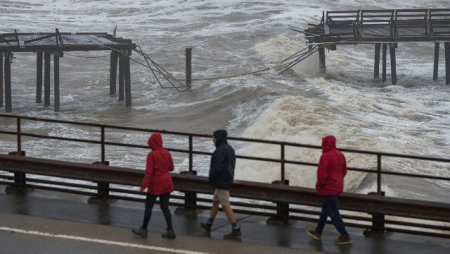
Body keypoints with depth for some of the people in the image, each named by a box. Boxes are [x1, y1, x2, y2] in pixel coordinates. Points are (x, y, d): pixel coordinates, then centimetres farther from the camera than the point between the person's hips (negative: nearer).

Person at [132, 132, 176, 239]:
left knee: (148, 206, 7)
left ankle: (144, 229, 15)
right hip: (167, 183, 5)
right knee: (165, 206, 9)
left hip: (156, 184, -5)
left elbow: (149, 171, -18)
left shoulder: (151, 155, -14)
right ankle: (170, 230, 4)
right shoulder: (167, 153, 2)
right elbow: (171, 167, 12)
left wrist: (144, 185, -17)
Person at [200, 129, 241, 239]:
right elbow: (232, 165, 17)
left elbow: (217, 168, -25)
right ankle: (208, 224, 35)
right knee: (215, 201, 22)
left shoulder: (220, 151, -21)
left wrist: (211, 179, -9)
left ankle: (236, 229, -6)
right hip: (227, 180, 10)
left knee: (225, 205, -6)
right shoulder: (230, 149, 10)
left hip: (221, 182, -10)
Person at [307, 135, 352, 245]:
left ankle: (345, 236, -3)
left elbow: (322, 174, -21)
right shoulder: (340, 155, 5)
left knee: (334, 213, -3)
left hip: (329, 188, -9)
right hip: (337, 186, 9)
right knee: (325, 208, 21)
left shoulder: (325, 156, -21)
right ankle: (318, 232, 32)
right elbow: (344, 171, 12)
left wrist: (318, 185, -6)